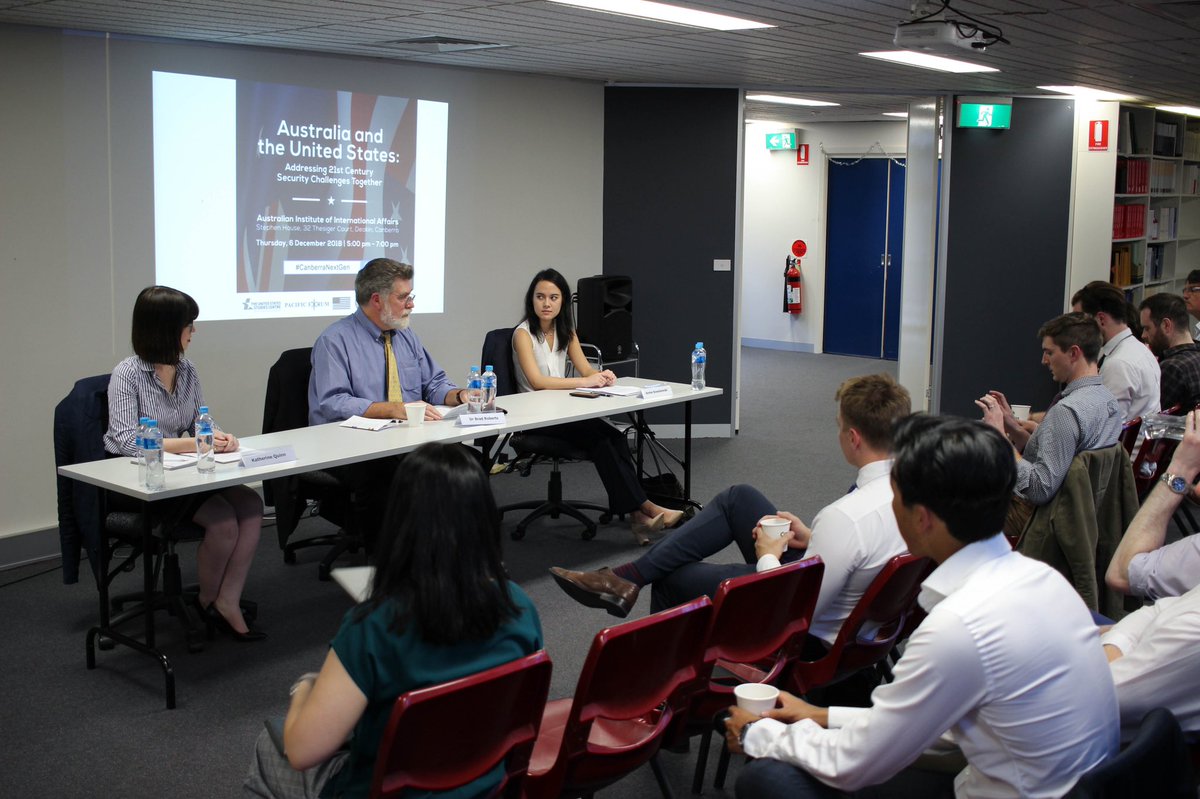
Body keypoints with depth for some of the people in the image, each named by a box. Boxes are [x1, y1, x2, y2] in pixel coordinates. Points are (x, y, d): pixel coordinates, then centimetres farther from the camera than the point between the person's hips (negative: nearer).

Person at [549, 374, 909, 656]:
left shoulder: (847, 517, -35)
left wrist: (768, 557, -11)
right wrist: (813, 539, 2)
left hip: (809, 635, -8)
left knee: (673, 576, 9)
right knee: (738, 497, 9)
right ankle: (627, 579, 10)